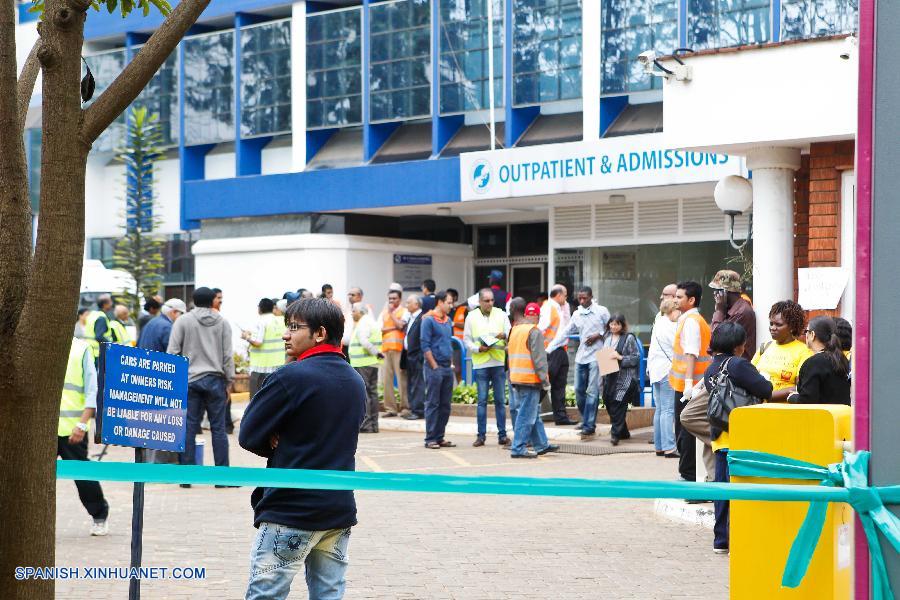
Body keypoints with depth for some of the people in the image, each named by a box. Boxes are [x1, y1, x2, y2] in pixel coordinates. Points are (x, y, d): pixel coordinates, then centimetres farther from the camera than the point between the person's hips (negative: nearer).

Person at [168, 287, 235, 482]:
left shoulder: (183, 321, 1)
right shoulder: (222, 323, 4)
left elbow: (172, 352, -1)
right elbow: (228, 355, 3)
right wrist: (229, 382, 9)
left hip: (189, 380, 0)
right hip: (215, 380, 0)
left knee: (188, 427, 3)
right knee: (218, 428, 4)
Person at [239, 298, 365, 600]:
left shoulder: (289, 377, -12)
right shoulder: (355, 382, 12)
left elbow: (248, 436, -10)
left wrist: (275, 446, 8)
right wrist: (285, 446, 4)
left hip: (291, 510, -7)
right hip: (340, 510, 7)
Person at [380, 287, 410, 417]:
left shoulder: (404, 312, 5)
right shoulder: (384, 312, 18)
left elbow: (400, 325, -12)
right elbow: (380, 329, 7)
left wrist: (391, 312, -3)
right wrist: (393, 328, -6)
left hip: (399, 348, -5)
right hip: (386, 348, 5)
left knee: (402, 377, -8)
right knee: (386, 379, 2)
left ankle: (405, 407, -5)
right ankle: (390, 408, 6)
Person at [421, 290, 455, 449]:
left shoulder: (448, 321, 15)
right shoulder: (429, 320, -8)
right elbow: (425, 346, -12)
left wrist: (451, 363, 14)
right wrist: (435, 366, -14)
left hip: (448, 369, 7)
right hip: (434, 369, -7)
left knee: (445, 405, 8)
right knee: (432, 404, -4)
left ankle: (440, 437, 14)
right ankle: (430, 439, -1)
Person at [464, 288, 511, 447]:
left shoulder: (501, 315, 6)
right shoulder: (471, 317, 5)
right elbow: (467, 340, 5)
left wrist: (504, 336, -19)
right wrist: (478, 348, -13)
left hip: (499, 363, 1)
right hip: (480, 364, -1)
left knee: (500, 400, 3)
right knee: (482, 401, 1)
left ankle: (502, 435, 7)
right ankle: (481, 435, 6)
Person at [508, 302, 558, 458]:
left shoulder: (515, 330, 15)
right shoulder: (535, 332, -11)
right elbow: (539, 359, -16)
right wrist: (545, 381, -13)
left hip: (516, 378, 9)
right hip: (530, 379, -9)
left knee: (533, 413, 16)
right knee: (527, 414, -5)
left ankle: (541, 444, 23)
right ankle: (518, 448, -6)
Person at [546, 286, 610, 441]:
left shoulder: (601, 312, -2)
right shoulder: (577, 314, 10)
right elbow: (564, 333, 10)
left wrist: (598, 335, -12)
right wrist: (548, 349, 4)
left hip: (596, 356, -5)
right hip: (581, 357, 5)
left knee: (592, 392, -8)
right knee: (579, 390, 6)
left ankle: (588, 427, -7)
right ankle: (587, 421, 23)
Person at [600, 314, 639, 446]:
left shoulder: (629, 338, -3)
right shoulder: (607, 337, 14)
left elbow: (636, 358, -6)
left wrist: (620, 358, -15)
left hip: (624, 377, -6)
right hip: (609, 376, 6)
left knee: (618, 404, -13)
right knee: (609, 404, 7)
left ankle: (615, 434, -12)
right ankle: (623, 432, 20)